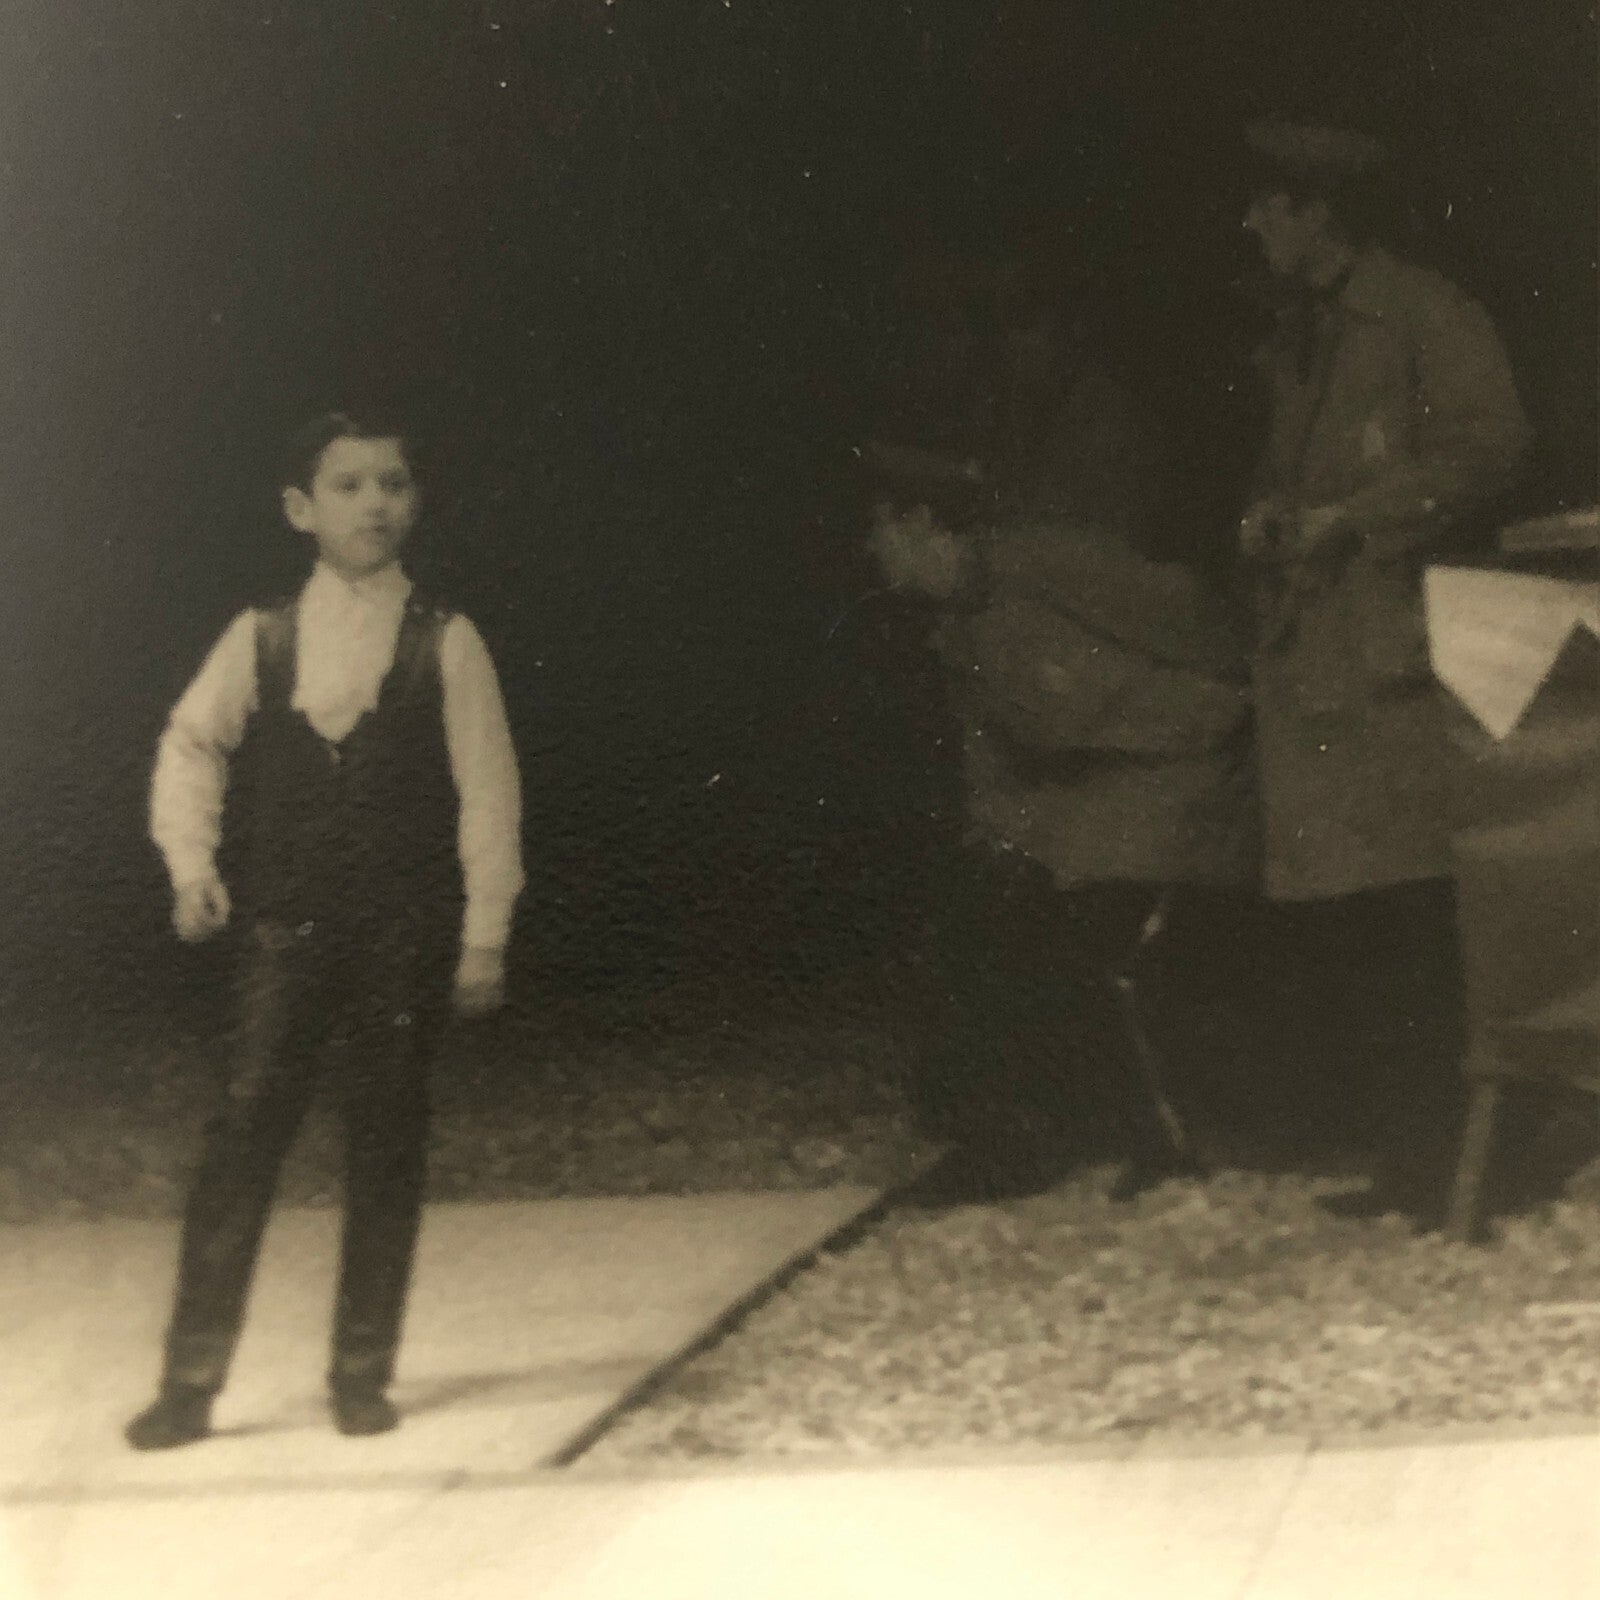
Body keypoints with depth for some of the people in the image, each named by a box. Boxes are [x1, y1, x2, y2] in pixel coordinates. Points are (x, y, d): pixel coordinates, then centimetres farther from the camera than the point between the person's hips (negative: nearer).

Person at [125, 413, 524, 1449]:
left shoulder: (446, 644, 2)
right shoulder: (260, 641, 7)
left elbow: (488, 790, 1)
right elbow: (192, 744, 6)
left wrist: (485, 936, -2)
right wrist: (193, 862, -9)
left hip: (405, 939, 0)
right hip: (284, 935, 0)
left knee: (387, 1151, 4)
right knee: (242, 1141, -5)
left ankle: (363, 1373, 15)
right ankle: (192, 1381, -1)